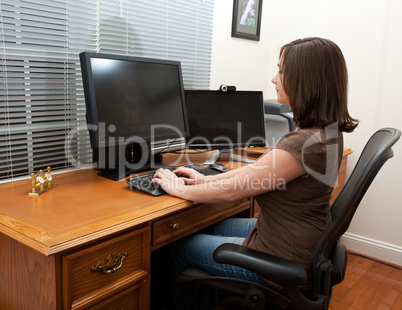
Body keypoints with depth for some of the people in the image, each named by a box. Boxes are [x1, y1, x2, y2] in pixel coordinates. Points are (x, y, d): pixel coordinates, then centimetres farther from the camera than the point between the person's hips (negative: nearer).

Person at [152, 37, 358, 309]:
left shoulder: (303, 143, -31)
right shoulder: (327, 131, 0)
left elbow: (231, 191, -23)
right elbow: (259, 168, 7)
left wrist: (180, 189, -7)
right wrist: (207, 178, 8)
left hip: (282, 261, -9)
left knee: (180, 247, 7)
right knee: (209, 226, 23)